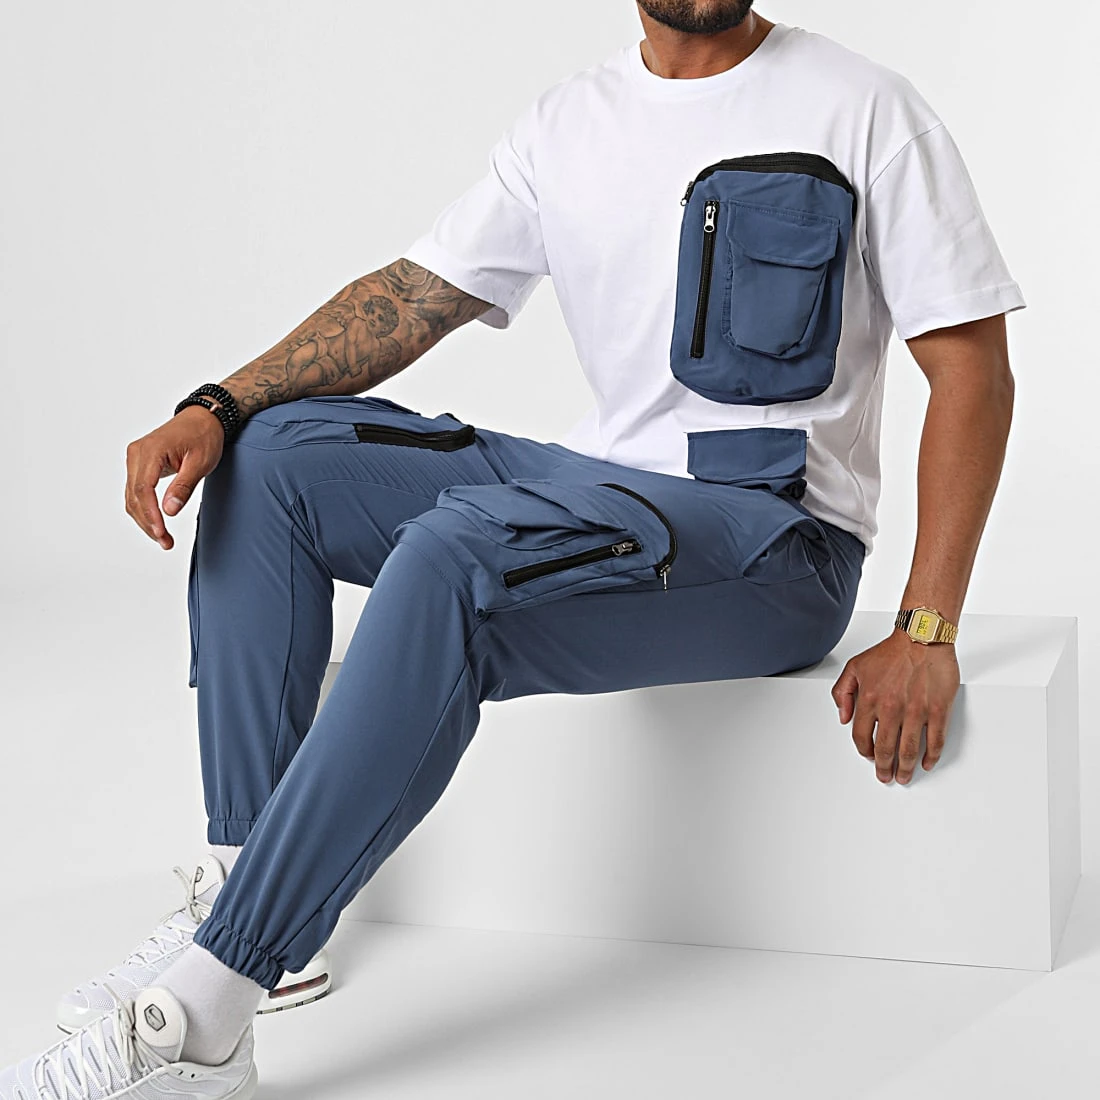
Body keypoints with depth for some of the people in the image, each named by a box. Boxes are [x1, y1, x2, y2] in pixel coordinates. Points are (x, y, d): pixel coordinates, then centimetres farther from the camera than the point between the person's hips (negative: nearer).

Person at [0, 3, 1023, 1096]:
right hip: (606, 489, 7)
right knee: (272, 451, -6)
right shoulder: (569, 121, 12)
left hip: (776, 535, -7)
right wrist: (216, 407, -7)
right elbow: (411, 296, 9)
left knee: (452, 554, -33)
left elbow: (973, 366, -7)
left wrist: (925, 633, -16)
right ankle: (240, 889, -11)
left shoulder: (864, 109, -4)